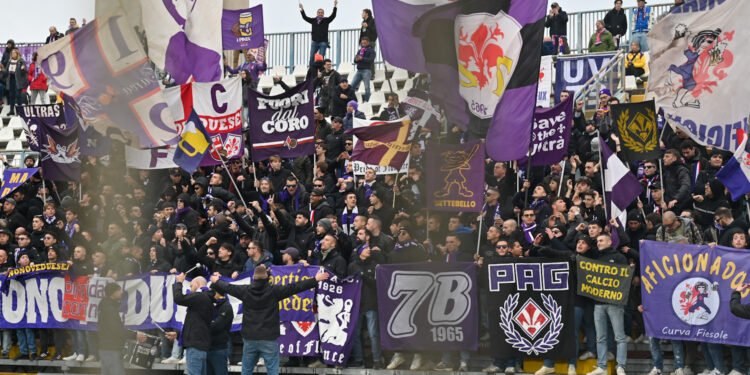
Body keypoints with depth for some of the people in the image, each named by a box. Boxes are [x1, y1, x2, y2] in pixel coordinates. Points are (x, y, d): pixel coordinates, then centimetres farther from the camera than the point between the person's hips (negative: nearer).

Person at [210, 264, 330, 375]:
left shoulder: (245, 291, 0)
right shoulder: (274, 291, -8)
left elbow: (228, 287, 17)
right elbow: (295, 287, -7)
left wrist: (215, 282, 38)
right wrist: (315, 280, -1)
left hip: (249, 339, 3)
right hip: (269, 339, -3)